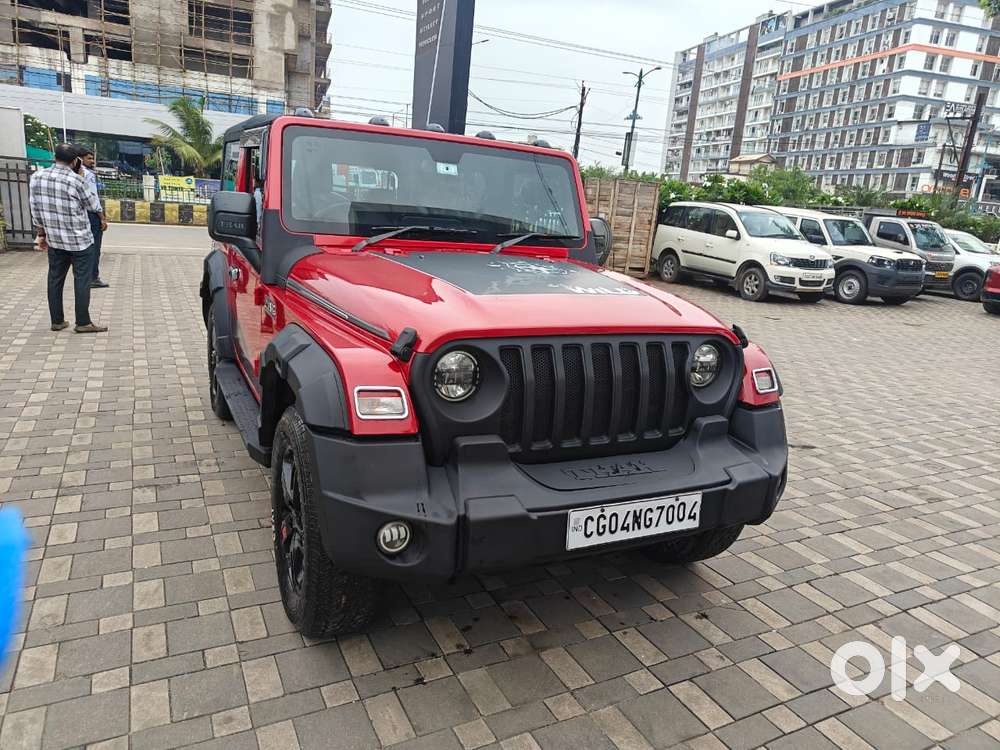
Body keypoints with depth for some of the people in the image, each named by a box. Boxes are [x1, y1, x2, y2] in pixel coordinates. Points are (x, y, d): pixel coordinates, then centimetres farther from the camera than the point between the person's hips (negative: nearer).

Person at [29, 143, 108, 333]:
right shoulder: (76, 180, -16)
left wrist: (41, 234, 16)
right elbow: (93, 205, 0)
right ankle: (83, 323, 3)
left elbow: (35, 210, 5)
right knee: (82, 280, 1)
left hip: (54, 240, 5)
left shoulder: (36, 177, 0)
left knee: (55, 279, 12)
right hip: (80, 240, -5)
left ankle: (57, 321, 17)